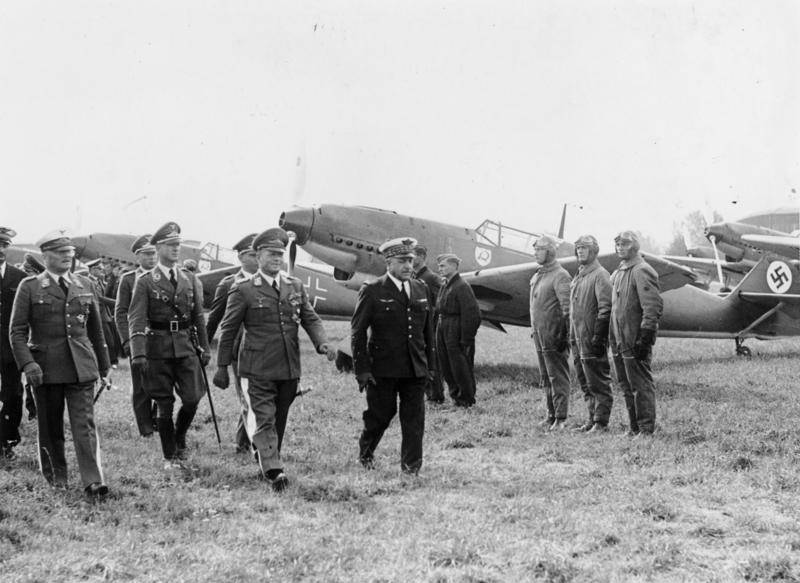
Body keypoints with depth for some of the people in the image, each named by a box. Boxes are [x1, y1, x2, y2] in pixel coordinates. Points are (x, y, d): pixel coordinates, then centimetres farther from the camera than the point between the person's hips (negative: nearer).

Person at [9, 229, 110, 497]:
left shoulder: (84, 285, 11)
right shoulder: (29, 287, 1)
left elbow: (95, 329, 18)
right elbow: (17, 331, -2)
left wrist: (104, 364, 20)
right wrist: (27, 364, -15)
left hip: (81, 366, 2)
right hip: (46, 368, -1)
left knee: (85, 423, -7)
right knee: (50, 426, 8)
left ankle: (93, 481, -12)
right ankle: (55, 477, 24)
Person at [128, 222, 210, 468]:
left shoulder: (190, 279, 10)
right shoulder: (145, 282, -3)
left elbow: (198, 316, 16)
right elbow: (136, 319, -10)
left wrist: (204, 348, 14)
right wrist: (138, 353, -19)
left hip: (186, 346, 3)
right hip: (158, 349, -3)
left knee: (192, 398, -6)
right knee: (164, 405, 2)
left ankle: (179, 437, 23)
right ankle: (170, 456, 14)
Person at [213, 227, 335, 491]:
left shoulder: (295, 287, 10)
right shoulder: (243, 290, -3)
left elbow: (310, 319, 8)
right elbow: (228, 330, 2)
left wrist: (322, 343, -13)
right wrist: (222, 367, 2)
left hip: (290, 368, 5)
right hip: (259, 369, -5)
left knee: (280, 420, 12)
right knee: (264, 420, -9)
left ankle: (264, 459, 27)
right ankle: (273, 471, -14)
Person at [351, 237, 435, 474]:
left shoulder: (421, 290, 10)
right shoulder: (372, 292, -6)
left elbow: (428, 330, 16)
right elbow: (358, 332, -6)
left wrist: (429, 364, 14)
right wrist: (361, 370, -9)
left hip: (415, 369, 4)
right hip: (382, 369, -4)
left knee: (414, 417, 1)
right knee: (380, 415, 7)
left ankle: (411, 464, 8)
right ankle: (365, 452, 32)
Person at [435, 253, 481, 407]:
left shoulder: (462, 287, -14)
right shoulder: (444, 287, 13)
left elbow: (470, 314, -18)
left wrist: (465, 340, -19)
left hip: (457, 332, -9)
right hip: (443, 329, 9)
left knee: (460, 367, 0)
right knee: (446, 366, 13)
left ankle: (467, 399, 13)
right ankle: (455, 395, 26)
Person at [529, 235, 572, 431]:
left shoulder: (560, 275, -11)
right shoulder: (536, 277, 16)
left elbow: (567, 308, -17)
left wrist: (564, 336, -21)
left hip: (553, 335, -9)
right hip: (539, 334, 9)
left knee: (558, 377, -5)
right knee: (545, 378, 13)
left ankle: (561, 418, -3)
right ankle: (551, 415, 20)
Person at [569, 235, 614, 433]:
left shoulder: (600, 275, -9)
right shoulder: (578, 277, 18)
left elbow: (605, 309, -16)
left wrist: (598, 336, -20)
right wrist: (571, 335, 18)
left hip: (592, 339, -9)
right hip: (578, 339, 9)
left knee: (598, 382, -4)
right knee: (585, 383, 13)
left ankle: (601, 422, 0)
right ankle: (593, 418, 21)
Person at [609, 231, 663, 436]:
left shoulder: (641, 272, -11)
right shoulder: (617, 274, 17)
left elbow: (654, 306, -18)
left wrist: (645, 338, -21)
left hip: (635, 342, -9)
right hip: (620, 342, 9)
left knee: (641, 385, -4)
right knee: (627, 387, 13)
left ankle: (646, 429, 0)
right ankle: (634, 427, 21)